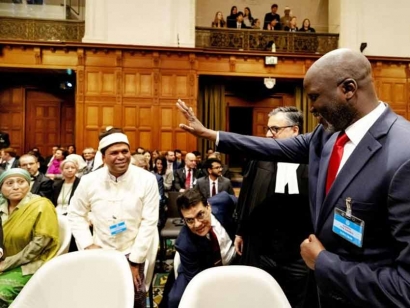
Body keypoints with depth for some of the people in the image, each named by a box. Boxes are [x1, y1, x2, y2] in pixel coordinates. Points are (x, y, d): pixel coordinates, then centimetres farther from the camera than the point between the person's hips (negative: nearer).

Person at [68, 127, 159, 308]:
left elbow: (149, 222, -12)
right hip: (101, 253, 2)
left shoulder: (147, 180, -13)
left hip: (134, 254, -1)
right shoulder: (89, 181, -6)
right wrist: (87, 244, -5)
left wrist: (135, 260, -10)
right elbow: (76, 214, 6)